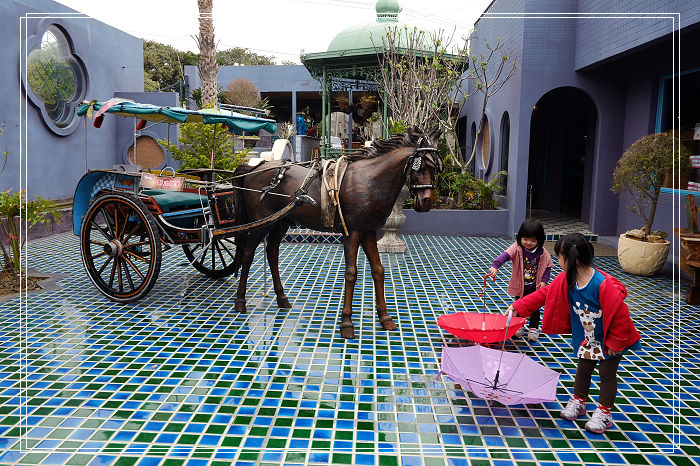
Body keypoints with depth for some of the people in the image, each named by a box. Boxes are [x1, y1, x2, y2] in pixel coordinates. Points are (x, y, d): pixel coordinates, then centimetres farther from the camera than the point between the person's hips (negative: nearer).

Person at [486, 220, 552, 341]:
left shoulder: (541, 252, -12)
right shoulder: (517, 248, -19)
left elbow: (548, 265, 1)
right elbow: (505, 255, -35)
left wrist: (544, 281, -9)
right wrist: (495, 266, -53)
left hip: (535, 286, 0)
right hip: (520, 285, 0)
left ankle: (534, 328, 26)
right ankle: (519, 327, 31)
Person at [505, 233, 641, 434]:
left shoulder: (604, 286, -34)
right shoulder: (566, 280, -13)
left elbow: (619, 313, -28)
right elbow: (544, 293, -4)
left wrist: (615, 342, -20)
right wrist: (519, 306, -8)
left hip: (609, 339, -6)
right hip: (585, 338, 6)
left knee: (607, 374, 9)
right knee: (583, 369, 20)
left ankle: (604, 413, 24)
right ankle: (578, 401, 39)